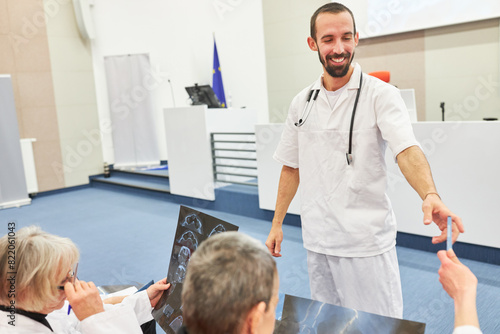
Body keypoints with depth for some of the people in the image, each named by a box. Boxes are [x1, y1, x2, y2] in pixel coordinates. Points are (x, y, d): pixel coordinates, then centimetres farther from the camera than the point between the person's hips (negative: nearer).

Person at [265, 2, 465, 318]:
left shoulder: (381, 94, -8)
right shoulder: (302, 102, 6)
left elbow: (407, 149, -23)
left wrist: (430, 195, -43)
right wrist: (277, 223, 11)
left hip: (367, 243, -4)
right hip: (317, 242, 5)